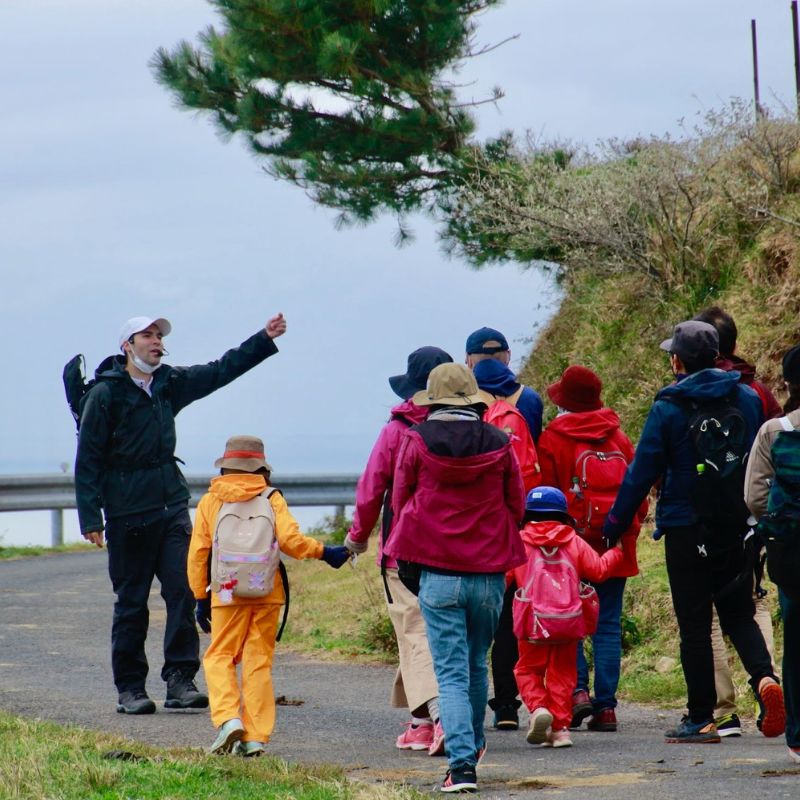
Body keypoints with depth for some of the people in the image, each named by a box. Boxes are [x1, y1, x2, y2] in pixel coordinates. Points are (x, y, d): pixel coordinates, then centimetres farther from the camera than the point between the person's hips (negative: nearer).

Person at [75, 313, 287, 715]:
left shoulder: (170, 383, 11)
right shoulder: (105, 394, -5)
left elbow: (221, 371, 20)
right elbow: (87, 460, -6)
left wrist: (265, 338, 12)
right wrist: (90, 519, -11)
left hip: (172, 505, 5)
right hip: (127, 512, -5)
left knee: (183, 590, -6)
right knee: (131, 602, 0)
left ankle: (180, 681, -6)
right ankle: (129, 689, 8)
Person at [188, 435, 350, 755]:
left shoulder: (210, 501, 5)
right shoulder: (271, 498, 3)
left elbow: (198, 553, 5)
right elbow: (290, 540, -11)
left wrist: (200, 597, 12)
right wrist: (323, 551, 4)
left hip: (226, 594, -1)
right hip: (267, 594, 1)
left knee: (219, 656, 9)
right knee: (259, 662, 5)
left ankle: (228, 718, -13)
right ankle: (255, 737, 2)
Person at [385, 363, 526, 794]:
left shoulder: (416, 442, -5)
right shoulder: (499, 444, -1)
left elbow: (400, 501, 6)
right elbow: (516, 505, 9)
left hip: (438, 572, -2)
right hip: (489, 573, 2)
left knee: (451, 673, -2)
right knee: (477, 666, 20)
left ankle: (462, 763, -14)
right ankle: (473, 745, 36)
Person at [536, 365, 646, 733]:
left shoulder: (552, 439, -3)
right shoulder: (618, 437, 8)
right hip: (615, 546, 3)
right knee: (608, 625, 5)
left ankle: (578, 689, -11)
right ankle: (606, 706, 2)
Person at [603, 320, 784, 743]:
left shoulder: (668, 409, -8)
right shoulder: (748, 399, 5)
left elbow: (641, 473, -7)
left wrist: (614, 526, 2)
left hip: (687, 531, -4)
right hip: (739, 528, 4)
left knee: (694, 625, 2)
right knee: (739, 614, 12)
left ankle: (701, 719, 4)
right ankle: (764, 678, -14)